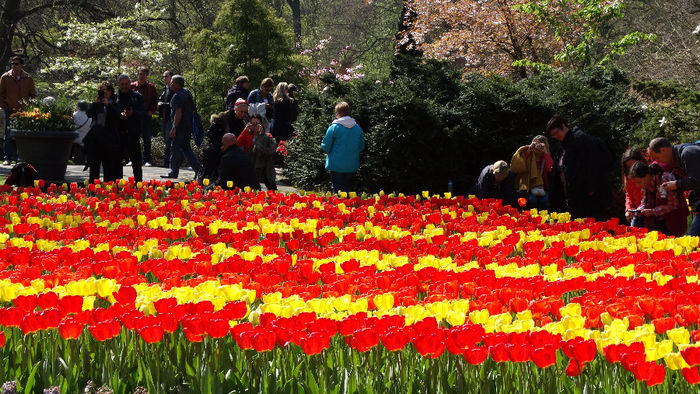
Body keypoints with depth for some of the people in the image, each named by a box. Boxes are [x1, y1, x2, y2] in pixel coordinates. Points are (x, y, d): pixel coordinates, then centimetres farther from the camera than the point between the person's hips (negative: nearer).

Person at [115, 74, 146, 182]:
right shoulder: (114, 97, 8)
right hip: (118, 133, 2)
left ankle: (138, 181, 4)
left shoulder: (137, 96, 6)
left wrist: (133, 113, -16)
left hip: (132, 133, -2)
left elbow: (143, 113, 2)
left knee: (136, 160, -1)